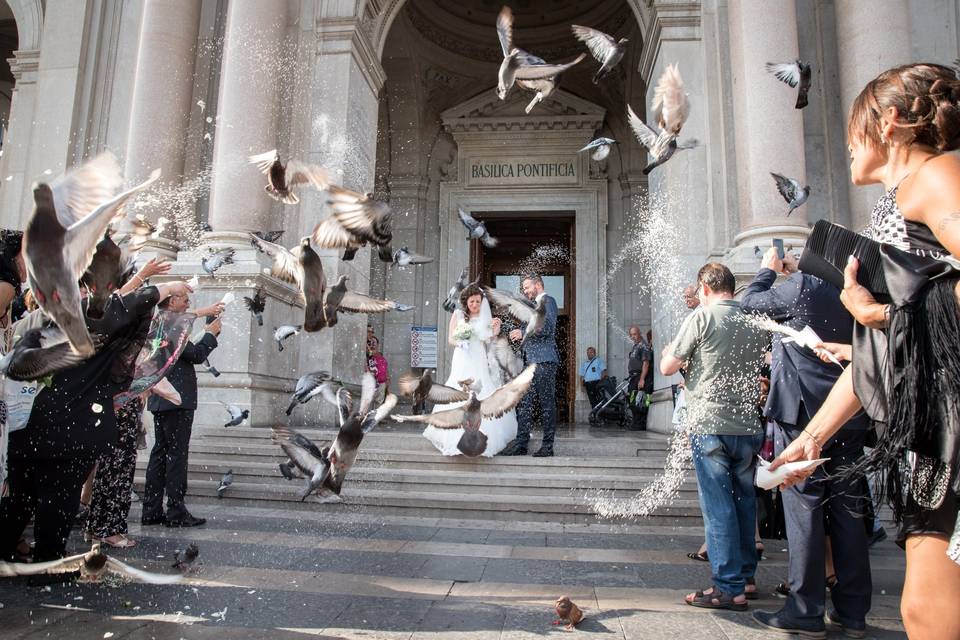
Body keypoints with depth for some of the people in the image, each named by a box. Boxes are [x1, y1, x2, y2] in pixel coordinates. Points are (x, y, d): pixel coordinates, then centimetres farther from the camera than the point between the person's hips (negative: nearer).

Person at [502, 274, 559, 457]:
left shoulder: (548, 300, -2)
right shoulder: (534, 305, 24)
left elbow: (548, 327, -15)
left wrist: (523, 332, -13)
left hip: (544, 361, -9)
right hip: (530, 360, 9)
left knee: (547, 403, -4)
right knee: (524, 402, 4)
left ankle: (547, 446, 2)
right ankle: (521, 443, 6)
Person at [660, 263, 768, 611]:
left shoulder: (701, 317, -8)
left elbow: (667, 367, -6)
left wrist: (670, 351, 14)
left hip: (709, 425, -5)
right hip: (748, 425, 5)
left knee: (718, 506, 0)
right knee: (744, 501, 16)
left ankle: (729, 587, 5)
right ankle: (745, 575, 28)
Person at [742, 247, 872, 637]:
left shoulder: (802, 285, -10)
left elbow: (750, 304, 1)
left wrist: (768, 269, 19)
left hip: (803, 414, -7)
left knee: (804, 509, -2)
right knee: (848, 510, 10)